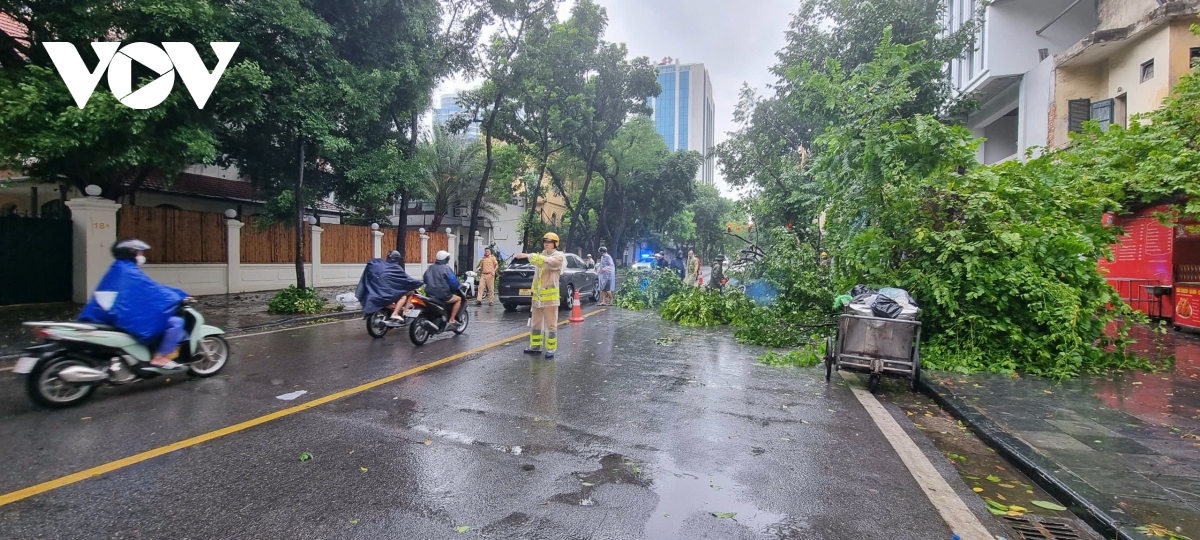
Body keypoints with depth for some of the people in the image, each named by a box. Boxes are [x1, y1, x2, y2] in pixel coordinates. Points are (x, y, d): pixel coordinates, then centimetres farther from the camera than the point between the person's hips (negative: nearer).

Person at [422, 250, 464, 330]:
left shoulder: (430, 268, 12)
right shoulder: (446, 268, -8)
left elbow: (425, 280, 20)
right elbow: (453, 282, -12)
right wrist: (460, 285, 8)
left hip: (429, 294, 7)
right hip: (442, 295, -7)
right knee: (458, 299, 10)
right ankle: (451, 321, 1)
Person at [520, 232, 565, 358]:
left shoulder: (559, 256, -6)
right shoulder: (541, 255, 17)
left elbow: (547, 261, -27)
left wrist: (529, 256, -32)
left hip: (550, 295, -7)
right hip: (537, 295, 7)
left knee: (550, 324, -1)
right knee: (535, 323, 14)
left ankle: (551, 349, 6)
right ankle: (535, 346, 25)